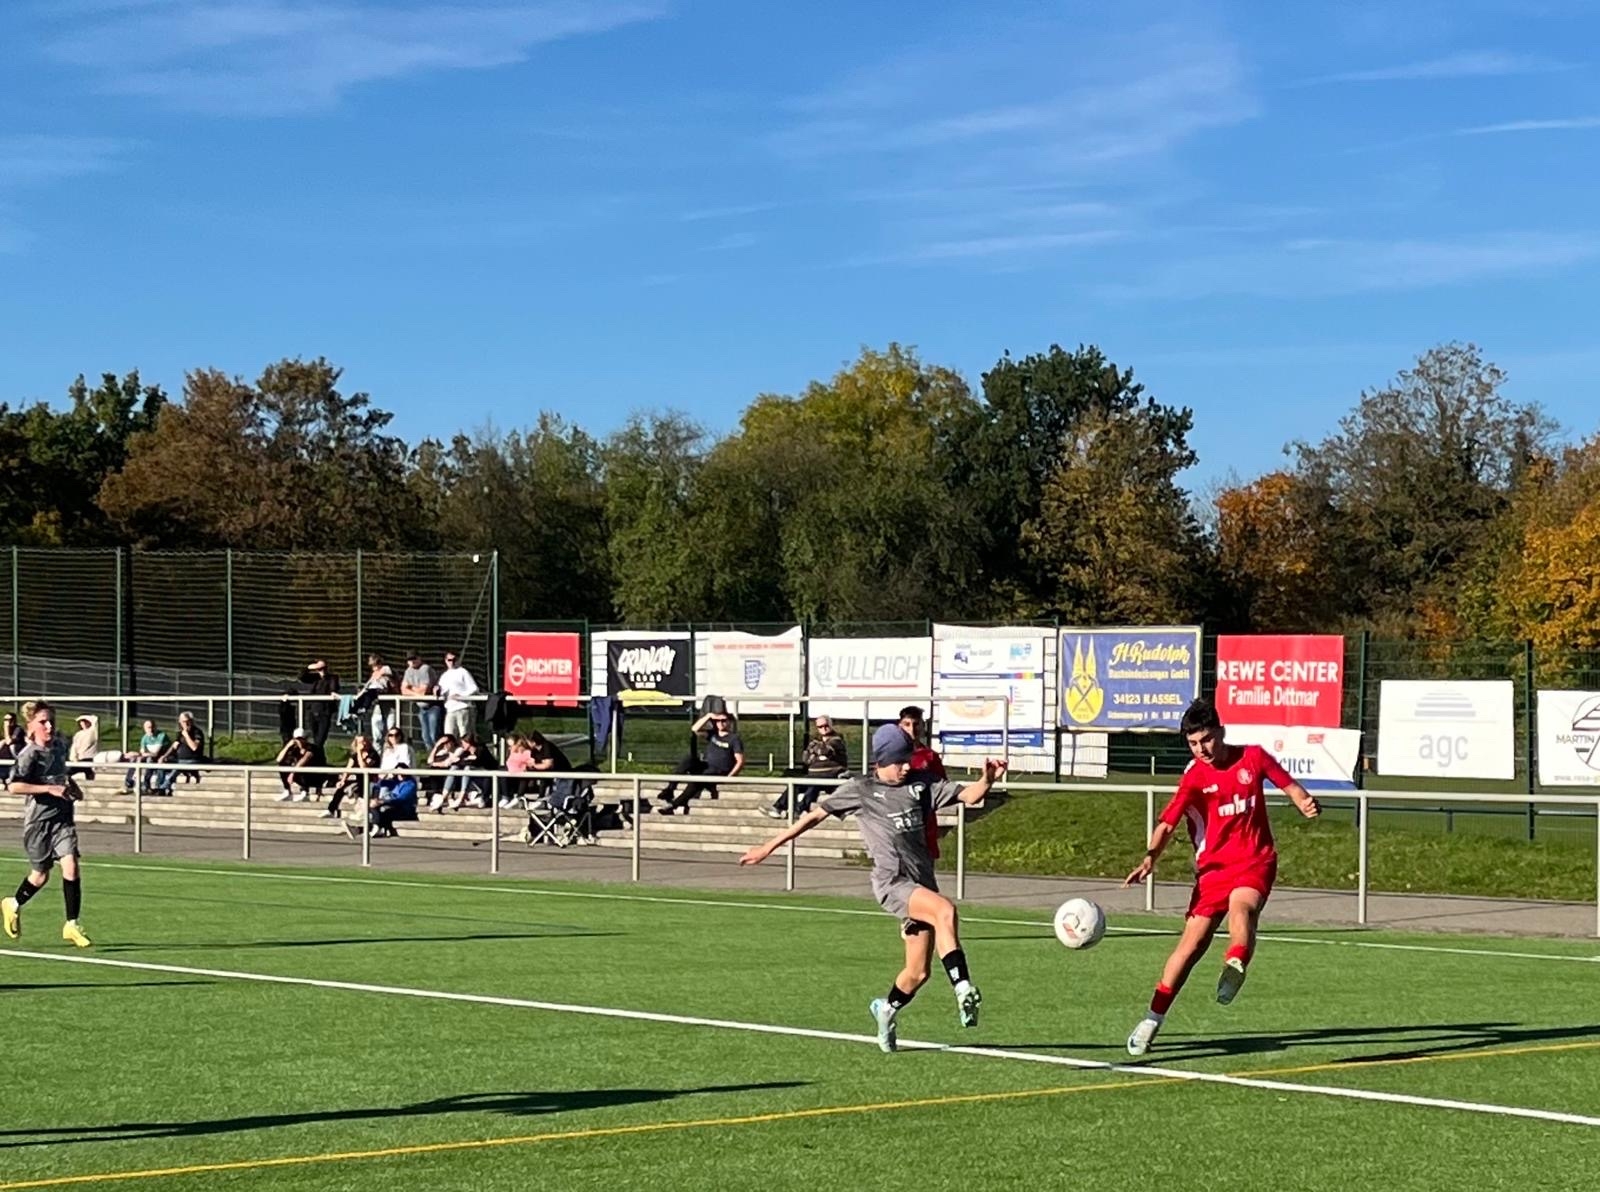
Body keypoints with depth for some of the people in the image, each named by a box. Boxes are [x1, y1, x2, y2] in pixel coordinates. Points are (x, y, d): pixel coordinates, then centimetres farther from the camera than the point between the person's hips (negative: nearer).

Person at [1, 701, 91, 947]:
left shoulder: (60, 745, 6)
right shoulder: (30, 754, -14)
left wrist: (70, 785, 12)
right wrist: (50, 789, -28)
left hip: (63, 818, 4)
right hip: (38, 819, -4)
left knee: (71, 866, -13)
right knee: (40, 875, 9)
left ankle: (72, 925, -8)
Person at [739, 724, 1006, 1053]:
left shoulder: (921, 785, 11)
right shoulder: (860, 790, 3)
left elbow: (968, 795, 6)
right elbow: (815, 815, 8)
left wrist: (987, 780, -16)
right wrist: (770, 847, 11)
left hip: (922, 882, 5)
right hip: (892, 881, -5)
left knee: (918, 972, 5)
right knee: (945, 910, -33)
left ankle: (886, 1010, 34)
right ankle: (963, 988, -36)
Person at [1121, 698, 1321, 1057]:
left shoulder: (1253, 757, 0)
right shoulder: (1194, 777, -5)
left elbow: (1288, 784, 11)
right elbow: (1168, 823, -15)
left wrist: (1306, 804, -12)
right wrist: (1150, 857, -32)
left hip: (1256, 862, 0)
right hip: (1213, 866, 0)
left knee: (1241, 907, -33)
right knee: (1192, 942, -4)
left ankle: (1235, 967, -56)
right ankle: (1153, 1020, 5)